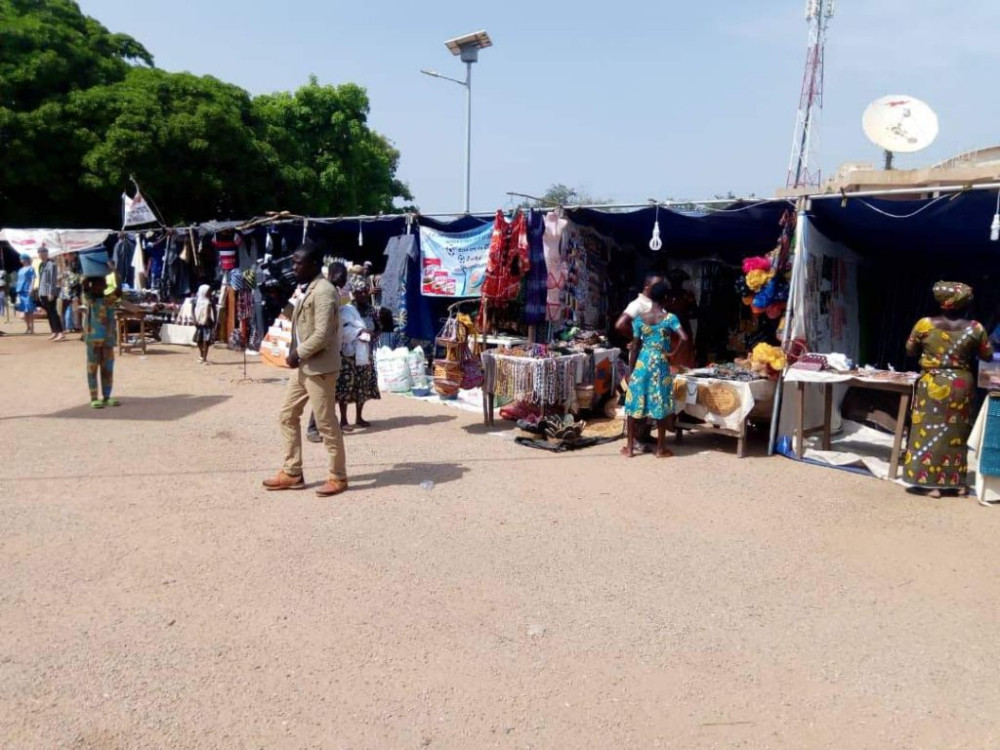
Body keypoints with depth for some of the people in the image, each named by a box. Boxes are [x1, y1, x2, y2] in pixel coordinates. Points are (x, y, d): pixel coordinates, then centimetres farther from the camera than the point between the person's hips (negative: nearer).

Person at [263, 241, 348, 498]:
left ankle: (338, 477, 12)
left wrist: (298, 353, -14)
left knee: (326, 423, -1)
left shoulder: (324, 291, -17)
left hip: (319, 368, -10)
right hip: (303, 367, 10)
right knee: (288, 416, 13)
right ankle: (292, 473, 23)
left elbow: (322, 334, -23)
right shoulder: (307, 290, 14)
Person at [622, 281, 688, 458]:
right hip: (661, 363, -2)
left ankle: (630, 448, 12)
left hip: (642, 362, 2)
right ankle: (661, 449, 13)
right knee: (661, 405, 7)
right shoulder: (670, 318, -6)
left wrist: (630, 371, 7)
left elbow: (635, 347, 1)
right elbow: (684, 337, -20)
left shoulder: (639, 319, -1)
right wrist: (673, 353, -4)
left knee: (635, 404, 8)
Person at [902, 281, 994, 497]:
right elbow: (988, 355, 7)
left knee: (929, 431, 3)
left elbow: (910, 350, 4)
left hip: (933, 385, -2)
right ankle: (958, 482, 21)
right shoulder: (975, 328, -5)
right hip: (962, 385, 2)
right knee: (958, 433, 14)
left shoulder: (925, 324, -8)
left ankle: (932, 483, 1)